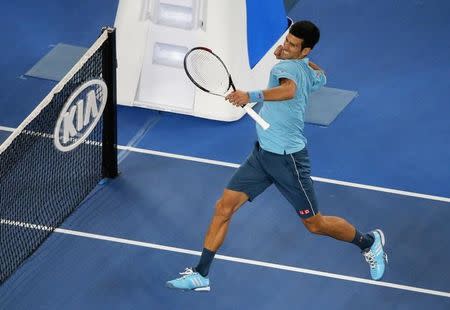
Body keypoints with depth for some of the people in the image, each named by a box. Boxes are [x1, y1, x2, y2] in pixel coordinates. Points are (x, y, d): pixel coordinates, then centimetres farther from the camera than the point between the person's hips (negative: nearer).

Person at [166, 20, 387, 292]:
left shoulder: (285, 67, -21)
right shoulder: (311, 71, 4)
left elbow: (289, 90, -46)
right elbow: (321, 77, 31)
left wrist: (252, 96, -59)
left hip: (287, 158, -9)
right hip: (262, 153, 9)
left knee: (315, 224, 7)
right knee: (224, 207, 0)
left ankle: (369, 242, 32)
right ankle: (201, 274, 5)